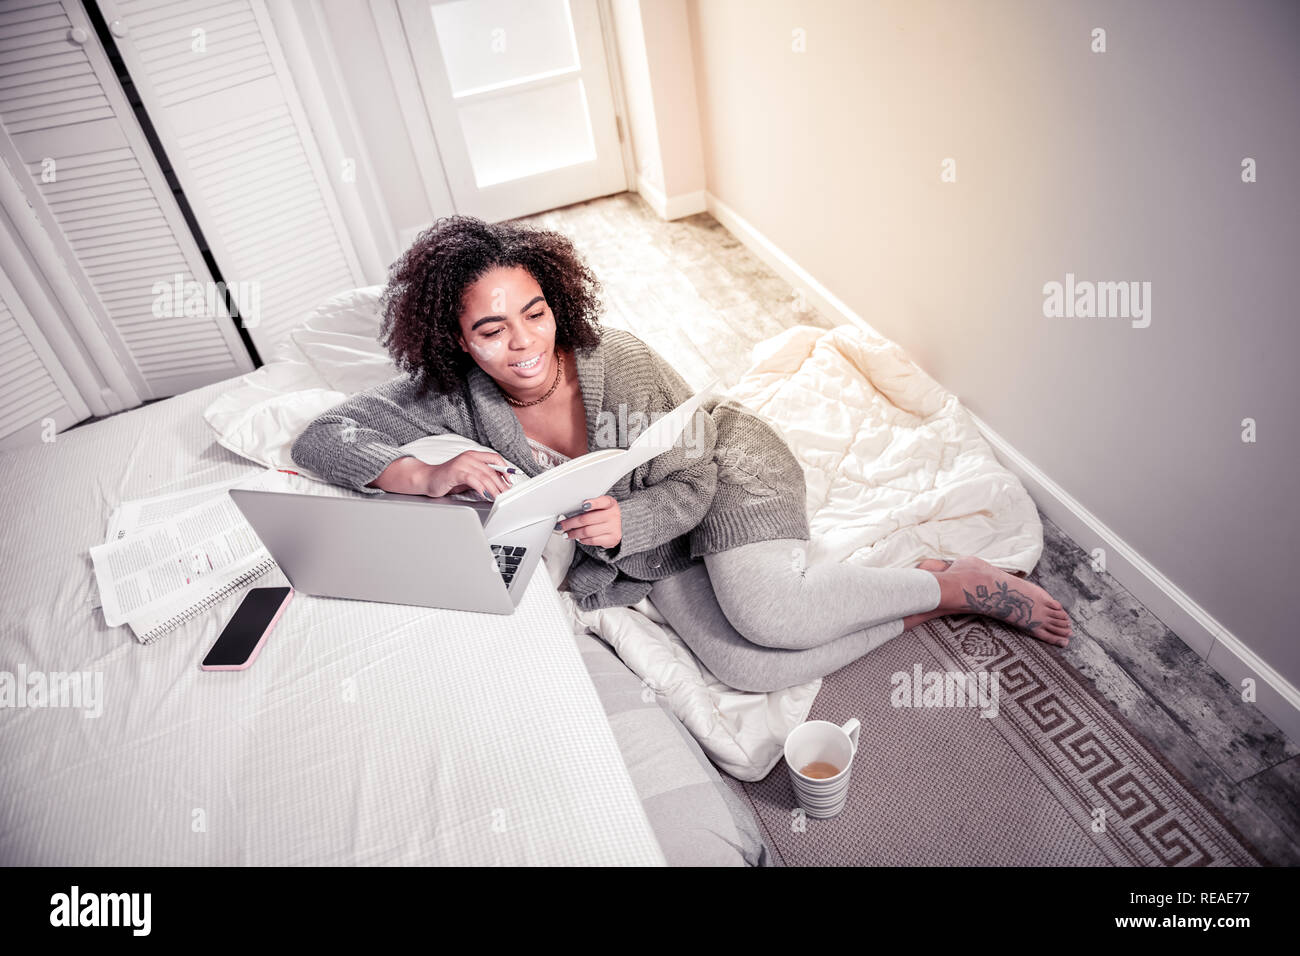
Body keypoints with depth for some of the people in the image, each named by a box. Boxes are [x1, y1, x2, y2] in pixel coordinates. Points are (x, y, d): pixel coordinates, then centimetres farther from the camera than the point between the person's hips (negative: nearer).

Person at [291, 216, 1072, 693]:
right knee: (747, 668, -23)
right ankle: (933, 608, -5)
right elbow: (321, 437, -14)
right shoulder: (455, 396, -16)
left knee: (765, 611, -34)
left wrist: (622, 522, -37)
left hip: (726, 467, -3)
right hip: (641, 542, 4)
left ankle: (955, 581, -11)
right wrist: (427, 477, -31)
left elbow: (693, 481, -17)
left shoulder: (620, 361, -25)